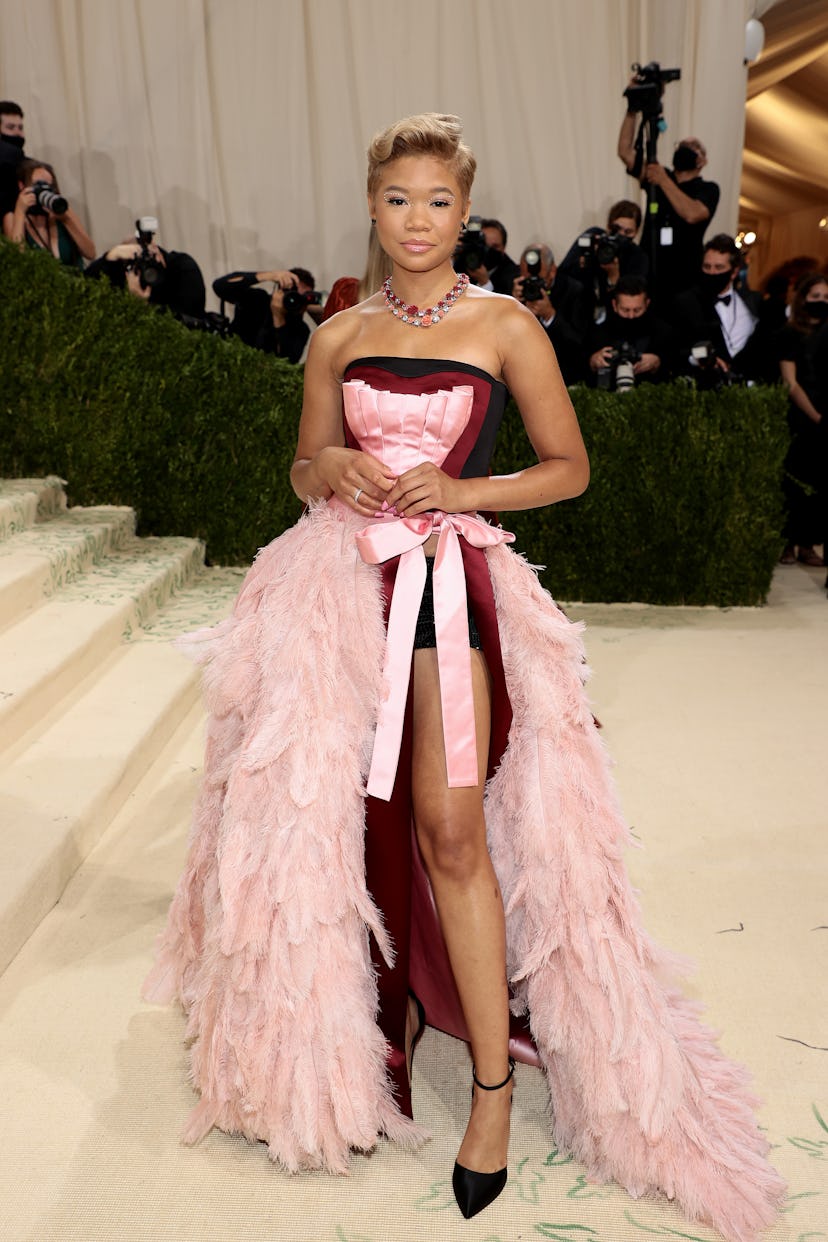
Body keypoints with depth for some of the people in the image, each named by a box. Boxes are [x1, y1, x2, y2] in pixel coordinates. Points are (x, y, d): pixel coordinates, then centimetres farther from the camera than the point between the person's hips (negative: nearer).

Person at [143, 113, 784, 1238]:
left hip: (451, 581, -3)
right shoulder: (339, 336, 12)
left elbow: (568, 467, 5)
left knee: (450, 829, -10)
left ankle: (493, 1086, 4)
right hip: (341, 582, 4)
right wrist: (330, 469, -5)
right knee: (343, 814, 5)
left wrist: (463, 491, -9)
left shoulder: (505, 326, 4)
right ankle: (382, 1013, 28)